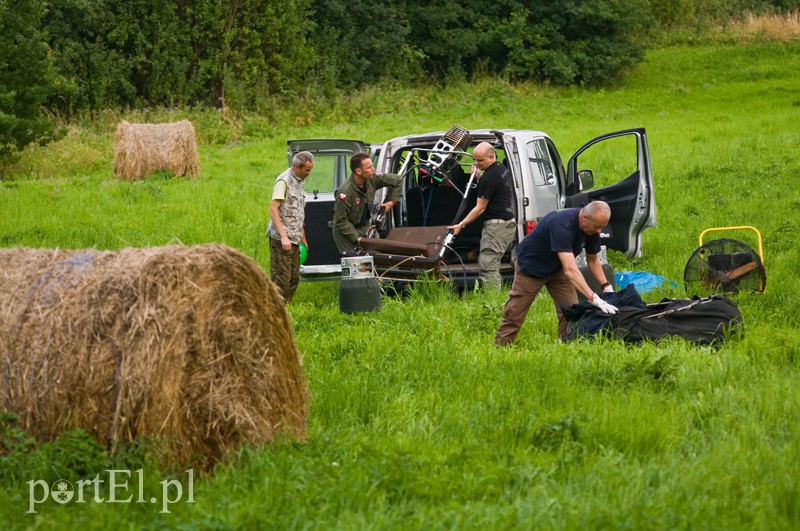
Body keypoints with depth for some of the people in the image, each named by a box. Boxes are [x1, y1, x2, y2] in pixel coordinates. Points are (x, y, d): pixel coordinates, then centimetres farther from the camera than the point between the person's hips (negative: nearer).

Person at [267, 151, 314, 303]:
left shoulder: (299, 181, 15)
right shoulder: (284, 181, -13)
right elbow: (273, 209, -20)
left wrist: (303, 237, 23)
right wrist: (283, 236, -25)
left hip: (294, 239, 9)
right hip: (281, 240, -9)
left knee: (294, 279, 10)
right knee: (281, 279, -9)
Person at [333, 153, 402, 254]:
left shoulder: (372, 179, -12)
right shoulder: (345, 192, -30)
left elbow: (397, 180, 5)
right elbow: (341, 221, -24)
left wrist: (392, 201, 1)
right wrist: (357, 238, -26)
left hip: (364, 227, 6)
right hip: (346, 231, -6)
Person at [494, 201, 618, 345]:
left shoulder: (592, 228, -16)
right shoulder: (562, 224, -41)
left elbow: (592, 260, 1)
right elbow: (570, 269, -48)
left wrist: (607, 286, -15)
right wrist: (595, 299, -54)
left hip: (556, 268, 7)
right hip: (531, 265, -7)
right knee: (514, 313, -1)